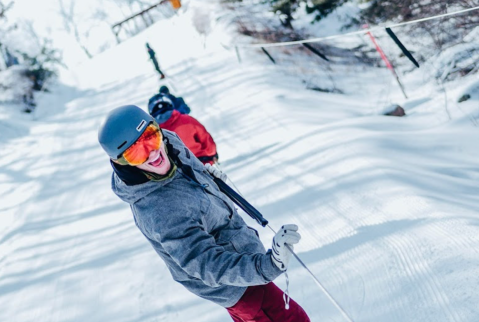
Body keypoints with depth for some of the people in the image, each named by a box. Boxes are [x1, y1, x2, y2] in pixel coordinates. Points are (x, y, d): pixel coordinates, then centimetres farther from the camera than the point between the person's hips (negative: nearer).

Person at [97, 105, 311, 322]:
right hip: (229, 283, -8)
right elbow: (211, 267, -41)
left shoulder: (170, 143, -15)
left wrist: (203, 170, 22)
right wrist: (268, 265, -53)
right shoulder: (158, 212, -40)